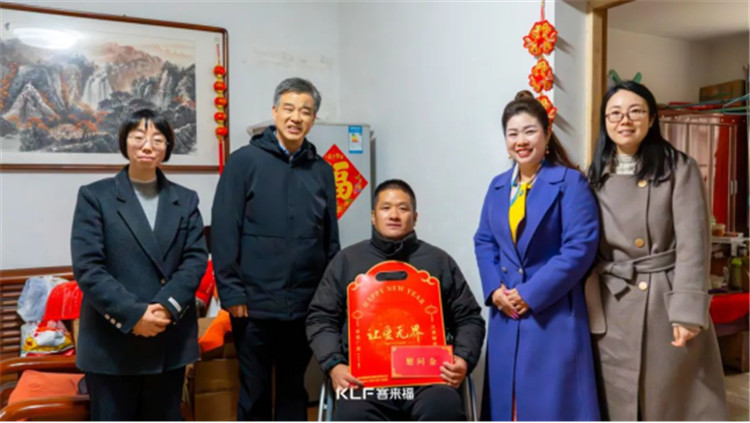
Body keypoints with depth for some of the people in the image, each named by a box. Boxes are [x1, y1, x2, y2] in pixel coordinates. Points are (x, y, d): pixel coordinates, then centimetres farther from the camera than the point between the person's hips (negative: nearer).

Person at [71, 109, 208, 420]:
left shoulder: (186, 200, 10)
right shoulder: (95, 196, 1)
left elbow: (196, 259, 0)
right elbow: (87, 266, -8)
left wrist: (167, 307, -15)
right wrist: (133, 314, -18)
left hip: (171, 340, 3)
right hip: (112, 341, -2)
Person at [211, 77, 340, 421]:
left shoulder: (322, 170, 8)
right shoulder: (245, 161, -3)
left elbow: (331, 239, 10)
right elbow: (224, 231, -6)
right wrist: (230, 292, -10)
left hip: (306, 304, 3)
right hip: (255, 303, -3)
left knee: (294, 390, 16)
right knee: (254, 392, 11)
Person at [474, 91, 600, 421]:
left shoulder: (570, 182, -7)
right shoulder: (498, 186, 12)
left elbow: (580, 248, -15)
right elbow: (484, 242, 11)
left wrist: (530, 294, -15)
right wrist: (494, 290, -5)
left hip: (554, 314, -5)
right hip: (505, 313, 6)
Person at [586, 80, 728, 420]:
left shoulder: (679, 169, -1)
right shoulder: (595, 177, 8)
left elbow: (692, 243, -8)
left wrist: (687, 311, -16)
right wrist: (591, 311, 0)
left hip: (669, 302, -2)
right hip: (613, 310, 3)